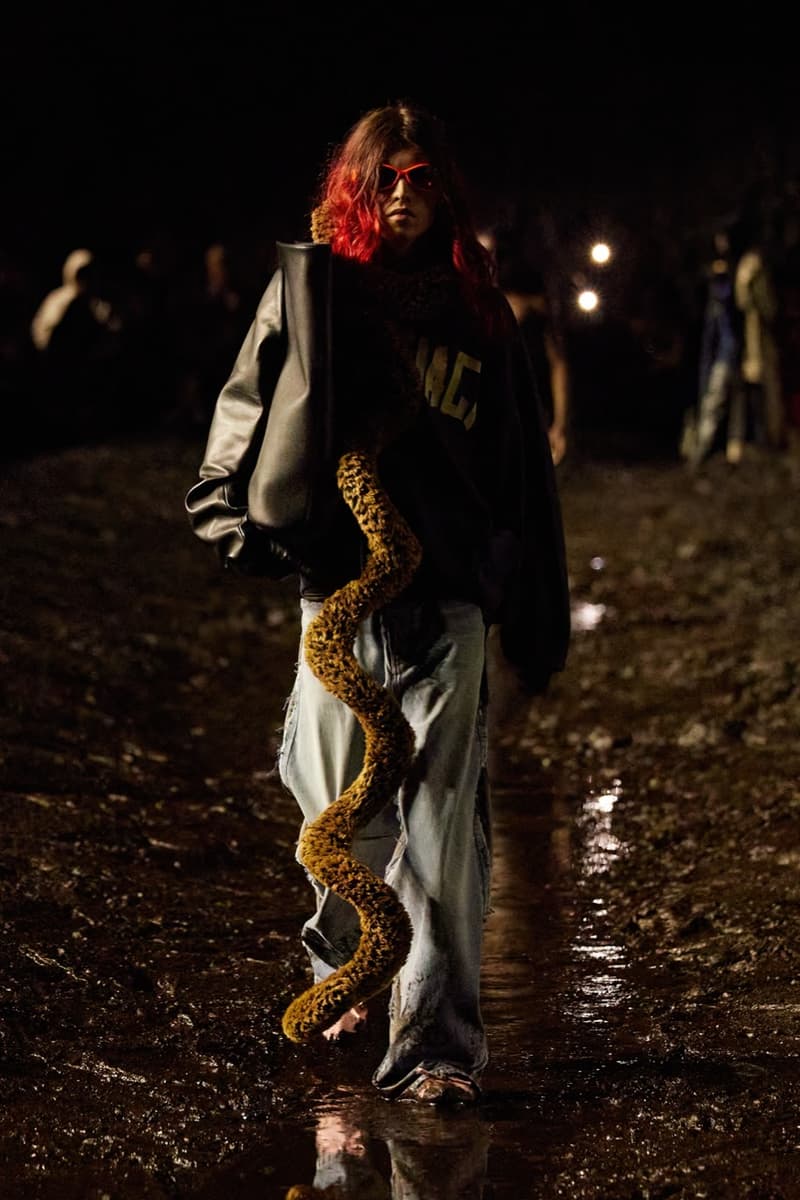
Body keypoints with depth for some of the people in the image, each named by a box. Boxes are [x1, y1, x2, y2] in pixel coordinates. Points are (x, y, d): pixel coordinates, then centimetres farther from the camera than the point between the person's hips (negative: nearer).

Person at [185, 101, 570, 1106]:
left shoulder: (478, 312, 10)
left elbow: (521, 475, 13)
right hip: (338, 589, 0)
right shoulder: (310, 286, 7)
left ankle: (437, 1042, -5)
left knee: (440, 827, -7)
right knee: (339, 813, 8)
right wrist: (247, 522, -4)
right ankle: (348, 971, 35)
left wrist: (536, 626, 11)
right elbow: (248, 413, 10)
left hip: (449, 602, 0)